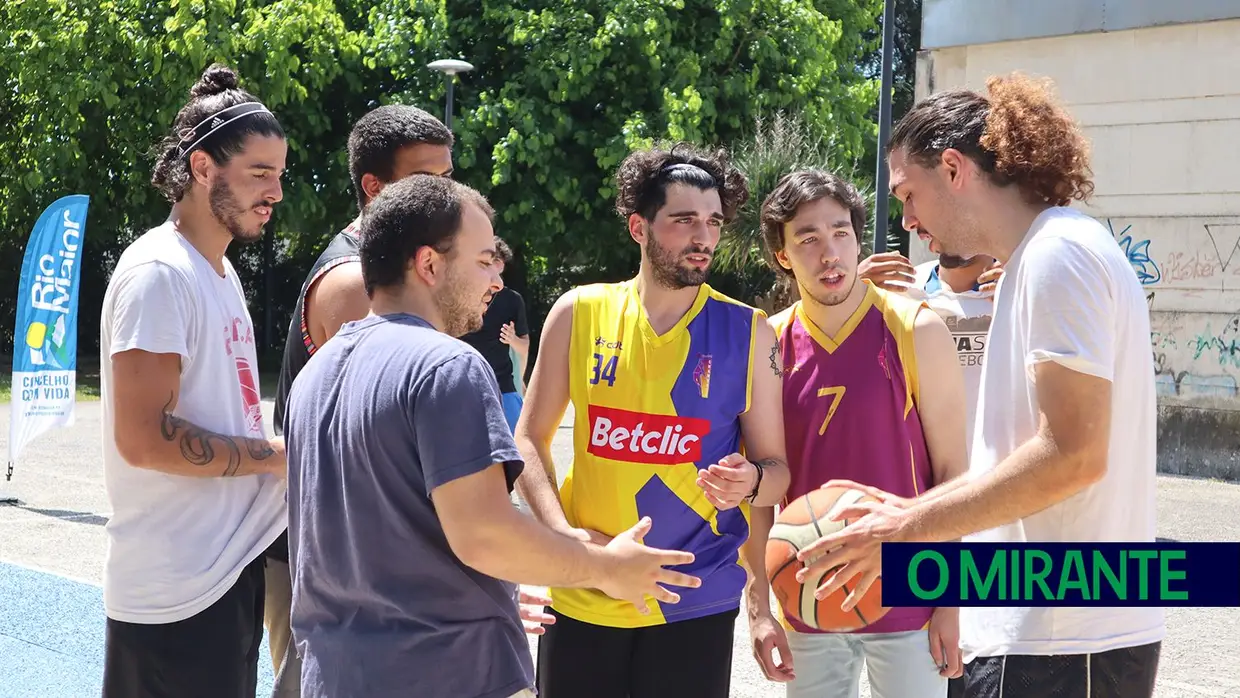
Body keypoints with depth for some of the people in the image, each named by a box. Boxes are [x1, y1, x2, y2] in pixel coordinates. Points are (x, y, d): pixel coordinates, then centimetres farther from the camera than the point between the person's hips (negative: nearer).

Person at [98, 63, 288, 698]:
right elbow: (143, 437, -21)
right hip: (177, 594, -9)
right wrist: (281, 454, -14)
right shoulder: (159, 274, -14)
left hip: (231, 567, 9)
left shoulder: (219, 272, 16)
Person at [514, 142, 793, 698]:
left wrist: (750, 482, -19)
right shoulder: (579, 313, 2)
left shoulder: (748, 332, -1)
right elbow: (529, 440, 7)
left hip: (696, 604, -1)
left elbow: (776, 466, 4)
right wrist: (562, 532, -9)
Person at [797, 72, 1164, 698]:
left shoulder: (1059, 253, -12)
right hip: (1032, 630, 9)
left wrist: (910, 531, -15)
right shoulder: (1035, 259, 18)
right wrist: (912, 513, 11)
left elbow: (1073, 453, -20)